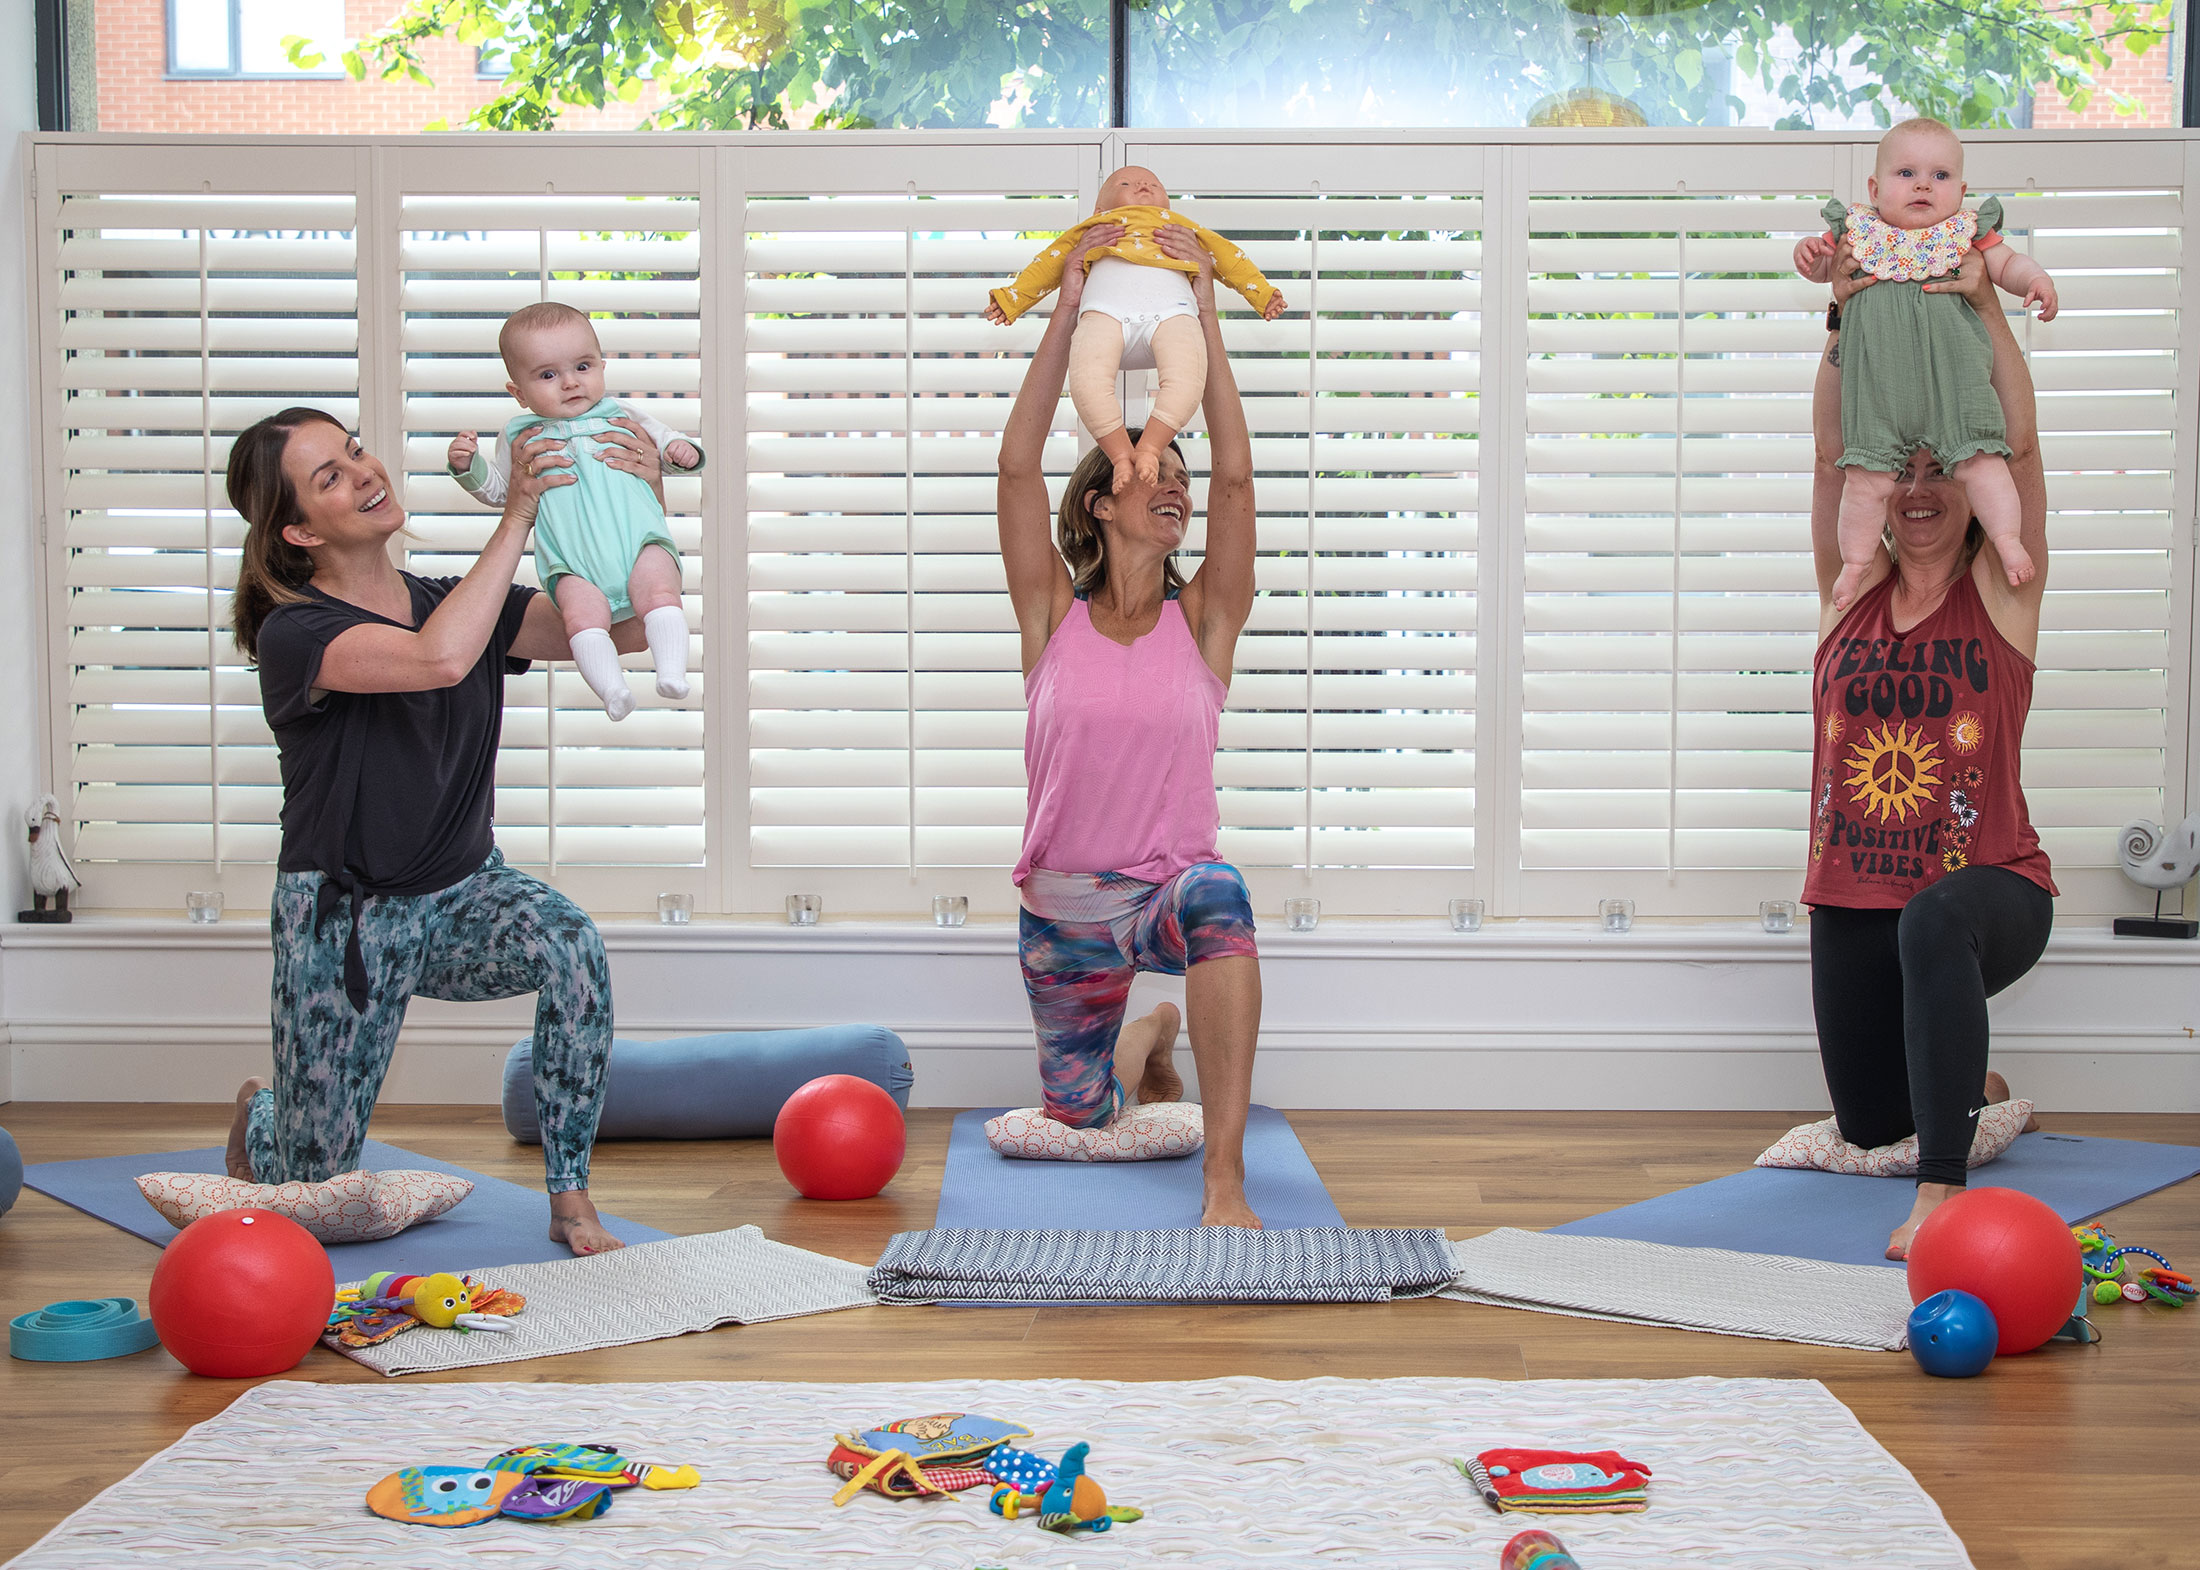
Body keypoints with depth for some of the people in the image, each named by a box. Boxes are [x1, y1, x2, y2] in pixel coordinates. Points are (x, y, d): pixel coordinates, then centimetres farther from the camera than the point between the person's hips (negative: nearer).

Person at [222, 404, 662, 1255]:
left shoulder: (451, 601, 0)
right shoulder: (294, 634, -18)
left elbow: (625, 630, -8)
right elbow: (439, 659, -38)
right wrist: (517, 516, -34)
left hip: (462, 892, 4)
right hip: (341, 917, -4)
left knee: (571, 946, -31)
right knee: (316, 1175, 2)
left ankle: (570, 1200, -19)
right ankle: (260, 1116, 41)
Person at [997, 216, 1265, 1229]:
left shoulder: (1203, 619, -2)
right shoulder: (1052, 612, -1)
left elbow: (1234, 473, -12)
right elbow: (1018, 464, -12)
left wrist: (1204, 317, -12)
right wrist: (1068, 310, -13)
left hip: (1173, 883, -2)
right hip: (1064, 907, 2)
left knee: (1219, 902, -39)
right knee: (1078, 1116, 12)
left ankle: (1225, 1183, -36)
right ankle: (1146, 1039, 50)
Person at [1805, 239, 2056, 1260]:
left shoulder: (2001, 596, -1)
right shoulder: (1852, 591, 6)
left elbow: (2022, 444, -12)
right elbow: (1830, 450, -4)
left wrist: (1984, 306, -14)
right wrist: (1847, 321, -12)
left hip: (1990, 889, -4)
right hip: (1855, 903, 5)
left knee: (1935, 923, -43)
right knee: (1867, 1123, 15)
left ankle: (1941, 1192, -43)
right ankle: (1966, 1087, 53)